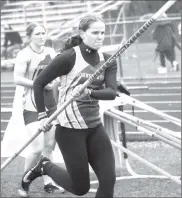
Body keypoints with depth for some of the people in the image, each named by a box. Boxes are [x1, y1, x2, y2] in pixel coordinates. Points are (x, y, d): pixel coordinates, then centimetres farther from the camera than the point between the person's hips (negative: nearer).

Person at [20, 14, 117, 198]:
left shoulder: (107, 61, 3)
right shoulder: (69, 57, -12)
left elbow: (112, 92, -12)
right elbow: (38, 83, -7)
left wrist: (90, 93, -30)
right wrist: (42, 115, -11)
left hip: (95, 127, 5)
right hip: (70, 129, -5)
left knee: (109, 180, -4)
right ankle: (45, 167, 28)